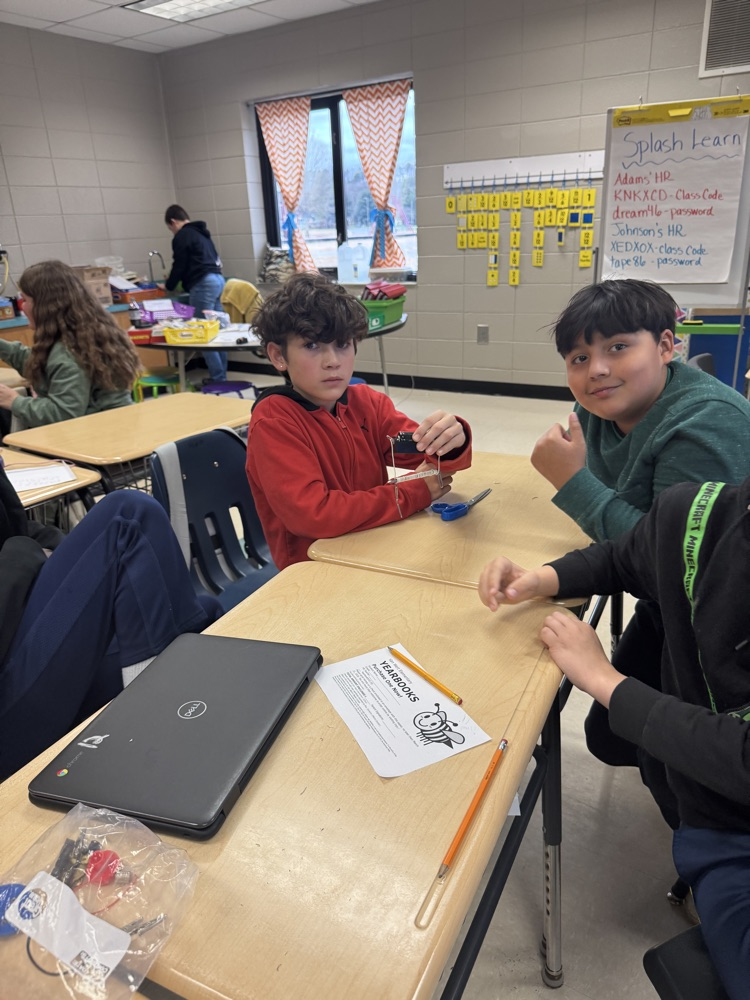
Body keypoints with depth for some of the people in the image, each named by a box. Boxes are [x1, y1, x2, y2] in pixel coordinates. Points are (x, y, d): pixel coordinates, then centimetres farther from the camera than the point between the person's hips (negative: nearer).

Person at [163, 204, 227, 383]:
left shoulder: (181, 236, -3)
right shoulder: (201, 232, 24)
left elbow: (179, 266, -4)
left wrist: (168, 286, 13)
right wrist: (181, 282, 37)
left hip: (203, 284, -9)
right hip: (217, 279, 9)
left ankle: (218, 379, -10)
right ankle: (221, 375, 12)